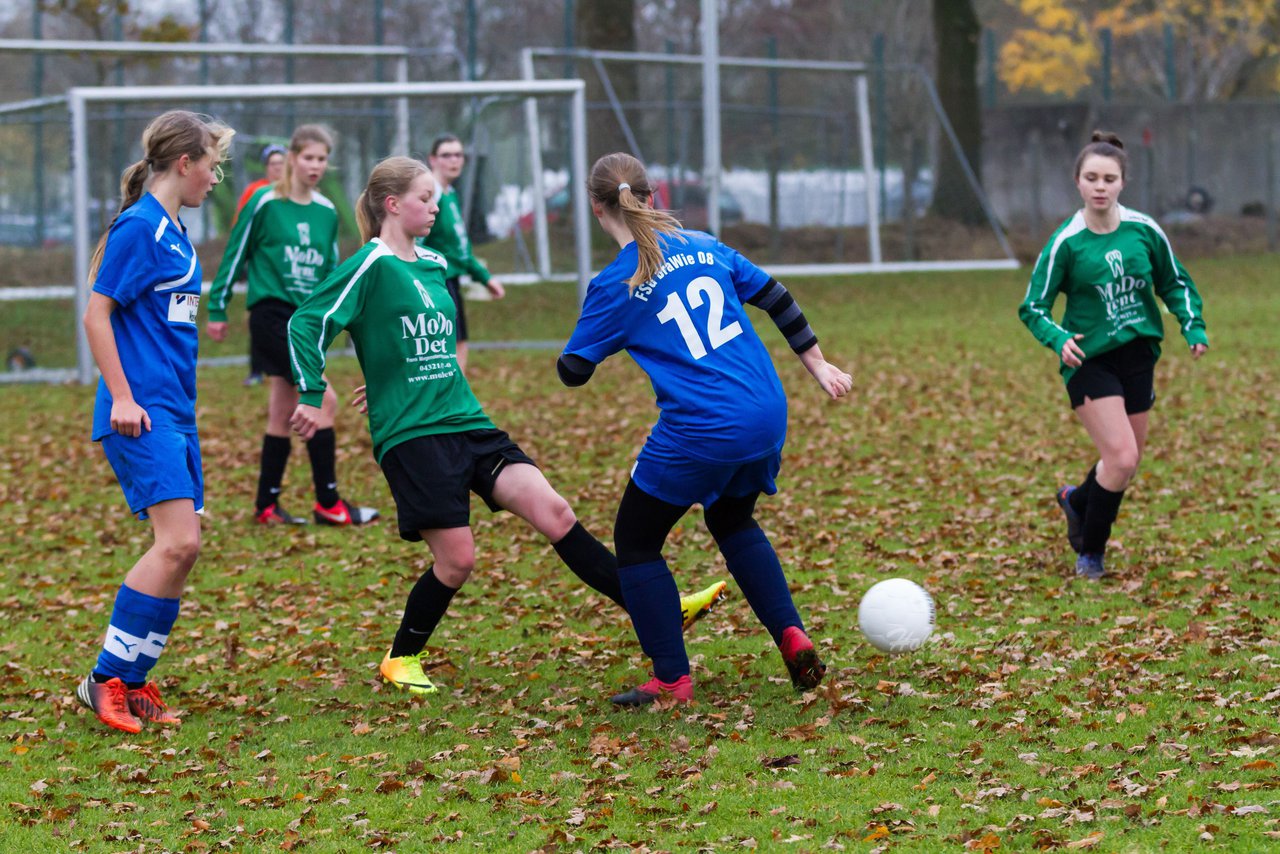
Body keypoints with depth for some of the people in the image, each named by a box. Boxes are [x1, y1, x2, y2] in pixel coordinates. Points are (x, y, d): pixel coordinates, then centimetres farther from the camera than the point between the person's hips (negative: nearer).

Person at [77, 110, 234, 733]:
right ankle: (106, 678, -9)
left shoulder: (174, 232, 17)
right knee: (178, 542, -17)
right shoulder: (139, 226, -10)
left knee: (181, 549, 6)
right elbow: (96, 313, -13)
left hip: (174, 413, 10)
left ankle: (135, 682, 12)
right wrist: (121, 396, -17)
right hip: (141, 414, -10)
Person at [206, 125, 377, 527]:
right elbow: (234, 255, -2)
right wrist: (217, 309, 0)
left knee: (283, 412, 10)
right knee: (323, 398, -15)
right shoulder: (265, 203, -8)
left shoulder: (326, 211, 9)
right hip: (272, 313, -7)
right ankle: (328, 503, -11)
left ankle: (266, 506, 18)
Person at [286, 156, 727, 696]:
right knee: (457, 559, -8)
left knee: (554, 513, -7)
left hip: (467, 424, 7)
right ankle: (401, 660, 15)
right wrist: (311, 398, -12)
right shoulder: (371, 267, -8)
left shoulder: (433, 266, 15)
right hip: (410, 435, -7)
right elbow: (306, 324, -11)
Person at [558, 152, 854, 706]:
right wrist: (817, 365, 22)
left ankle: (672, 679, 9)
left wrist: (585, 345, 21)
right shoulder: (703, 246, 8)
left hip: (699, 431, -6)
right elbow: (776, 299, 12)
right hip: (767, 416, 6)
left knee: (635, 542, 12)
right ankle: (791, 635, 15)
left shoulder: (615, 286, -7)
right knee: (733, 521, 31)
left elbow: (573, 371, -2)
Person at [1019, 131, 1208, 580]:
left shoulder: (1144, 230, -2)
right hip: (1089, 359, -4)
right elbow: (1033, 307, -7)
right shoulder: (1065, 243, -11)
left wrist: (1193, 326, -2)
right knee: (1122, 458, -16)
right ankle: (1090, 553, 5)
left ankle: (1077, 500, 44)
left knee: (1125, 464, 10)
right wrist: (1058, 339, -25)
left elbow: (1175, 283, 13)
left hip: (1138, 355, 4)